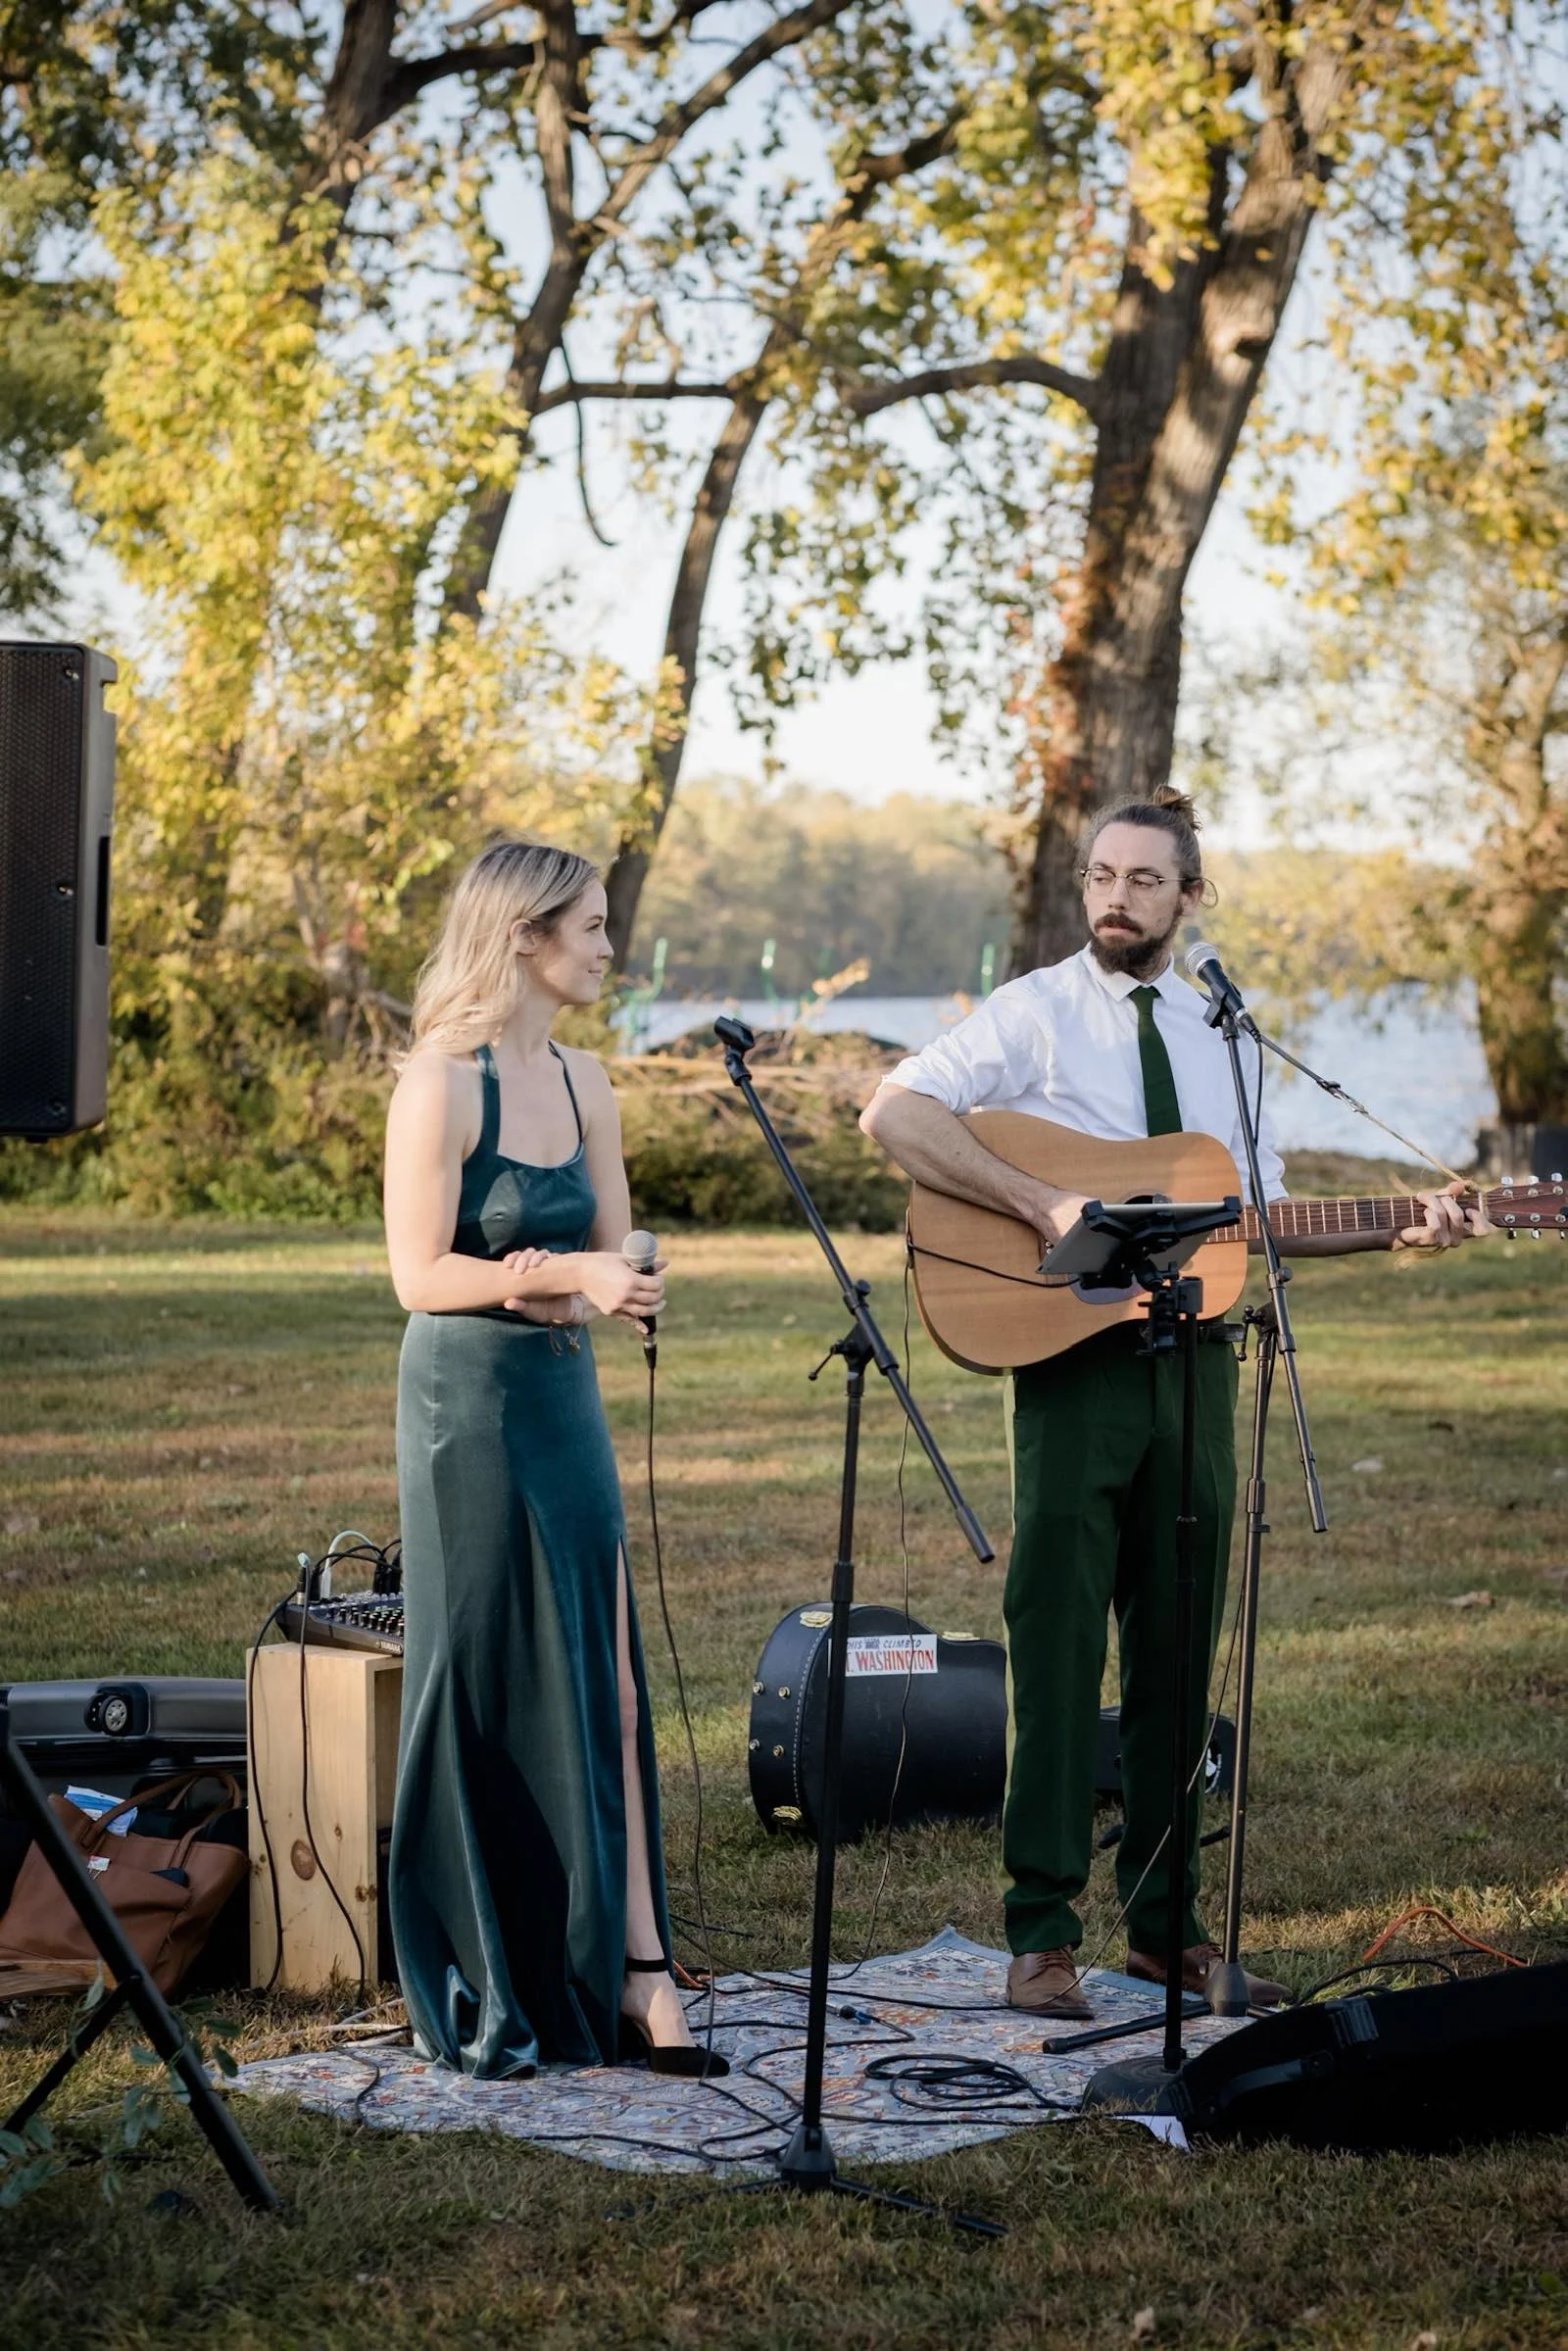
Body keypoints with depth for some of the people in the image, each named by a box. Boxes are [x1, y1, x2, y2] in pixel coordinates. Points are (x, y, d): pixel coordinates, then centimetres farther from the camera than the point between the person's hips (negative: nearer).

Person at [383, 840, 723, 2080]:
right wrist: (567, 1276, -23)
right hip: (469, 1400, -7)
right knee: (489, 1687, 1)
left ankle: (627, 1967, 7)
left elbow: (613, 1251, 12)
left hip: (567, 1394, 7)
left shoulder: (582, 1081, 10)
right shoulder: (443, 1082, -11)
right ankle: (481, 2000, 11)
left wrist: (556, 1280, -10)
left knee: (605, 1684, 3)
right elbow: (421, 1275, -14)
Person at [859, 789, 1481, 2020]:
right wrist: (1042, 1203, -21)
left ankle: (1165, 1920, 17)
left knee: (1179, 1647, 8)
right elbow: (895, 1112, -14)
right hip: (1073, 1351, -5)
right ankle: (1042, 1931, 1)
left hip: (1192, 1352, 5)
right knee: (1059, 1645, -5)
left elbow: (1263, 1209, 18)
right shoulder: (1037, 1013, -1)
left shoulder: (1217, 1033, 15)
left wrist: (1400, 1231, 4)